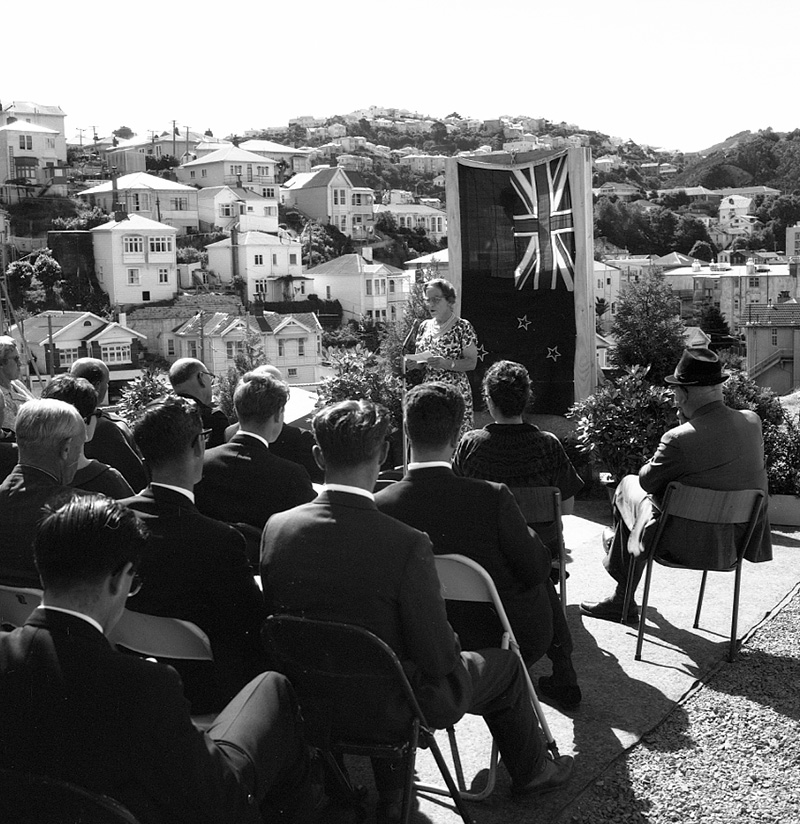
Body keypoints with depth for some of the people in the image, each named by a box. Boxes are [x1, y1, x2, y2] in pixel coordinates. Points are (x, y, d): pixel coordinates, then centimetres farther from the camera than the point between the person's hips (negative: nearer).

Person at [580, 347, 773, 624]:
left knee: (629, 486, 16)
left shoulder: (679, 439, -27)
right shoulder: (752, 421, -5)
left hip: (694, 543, -7)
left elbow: (647, 481, -10)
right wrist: (686, 420, 6)